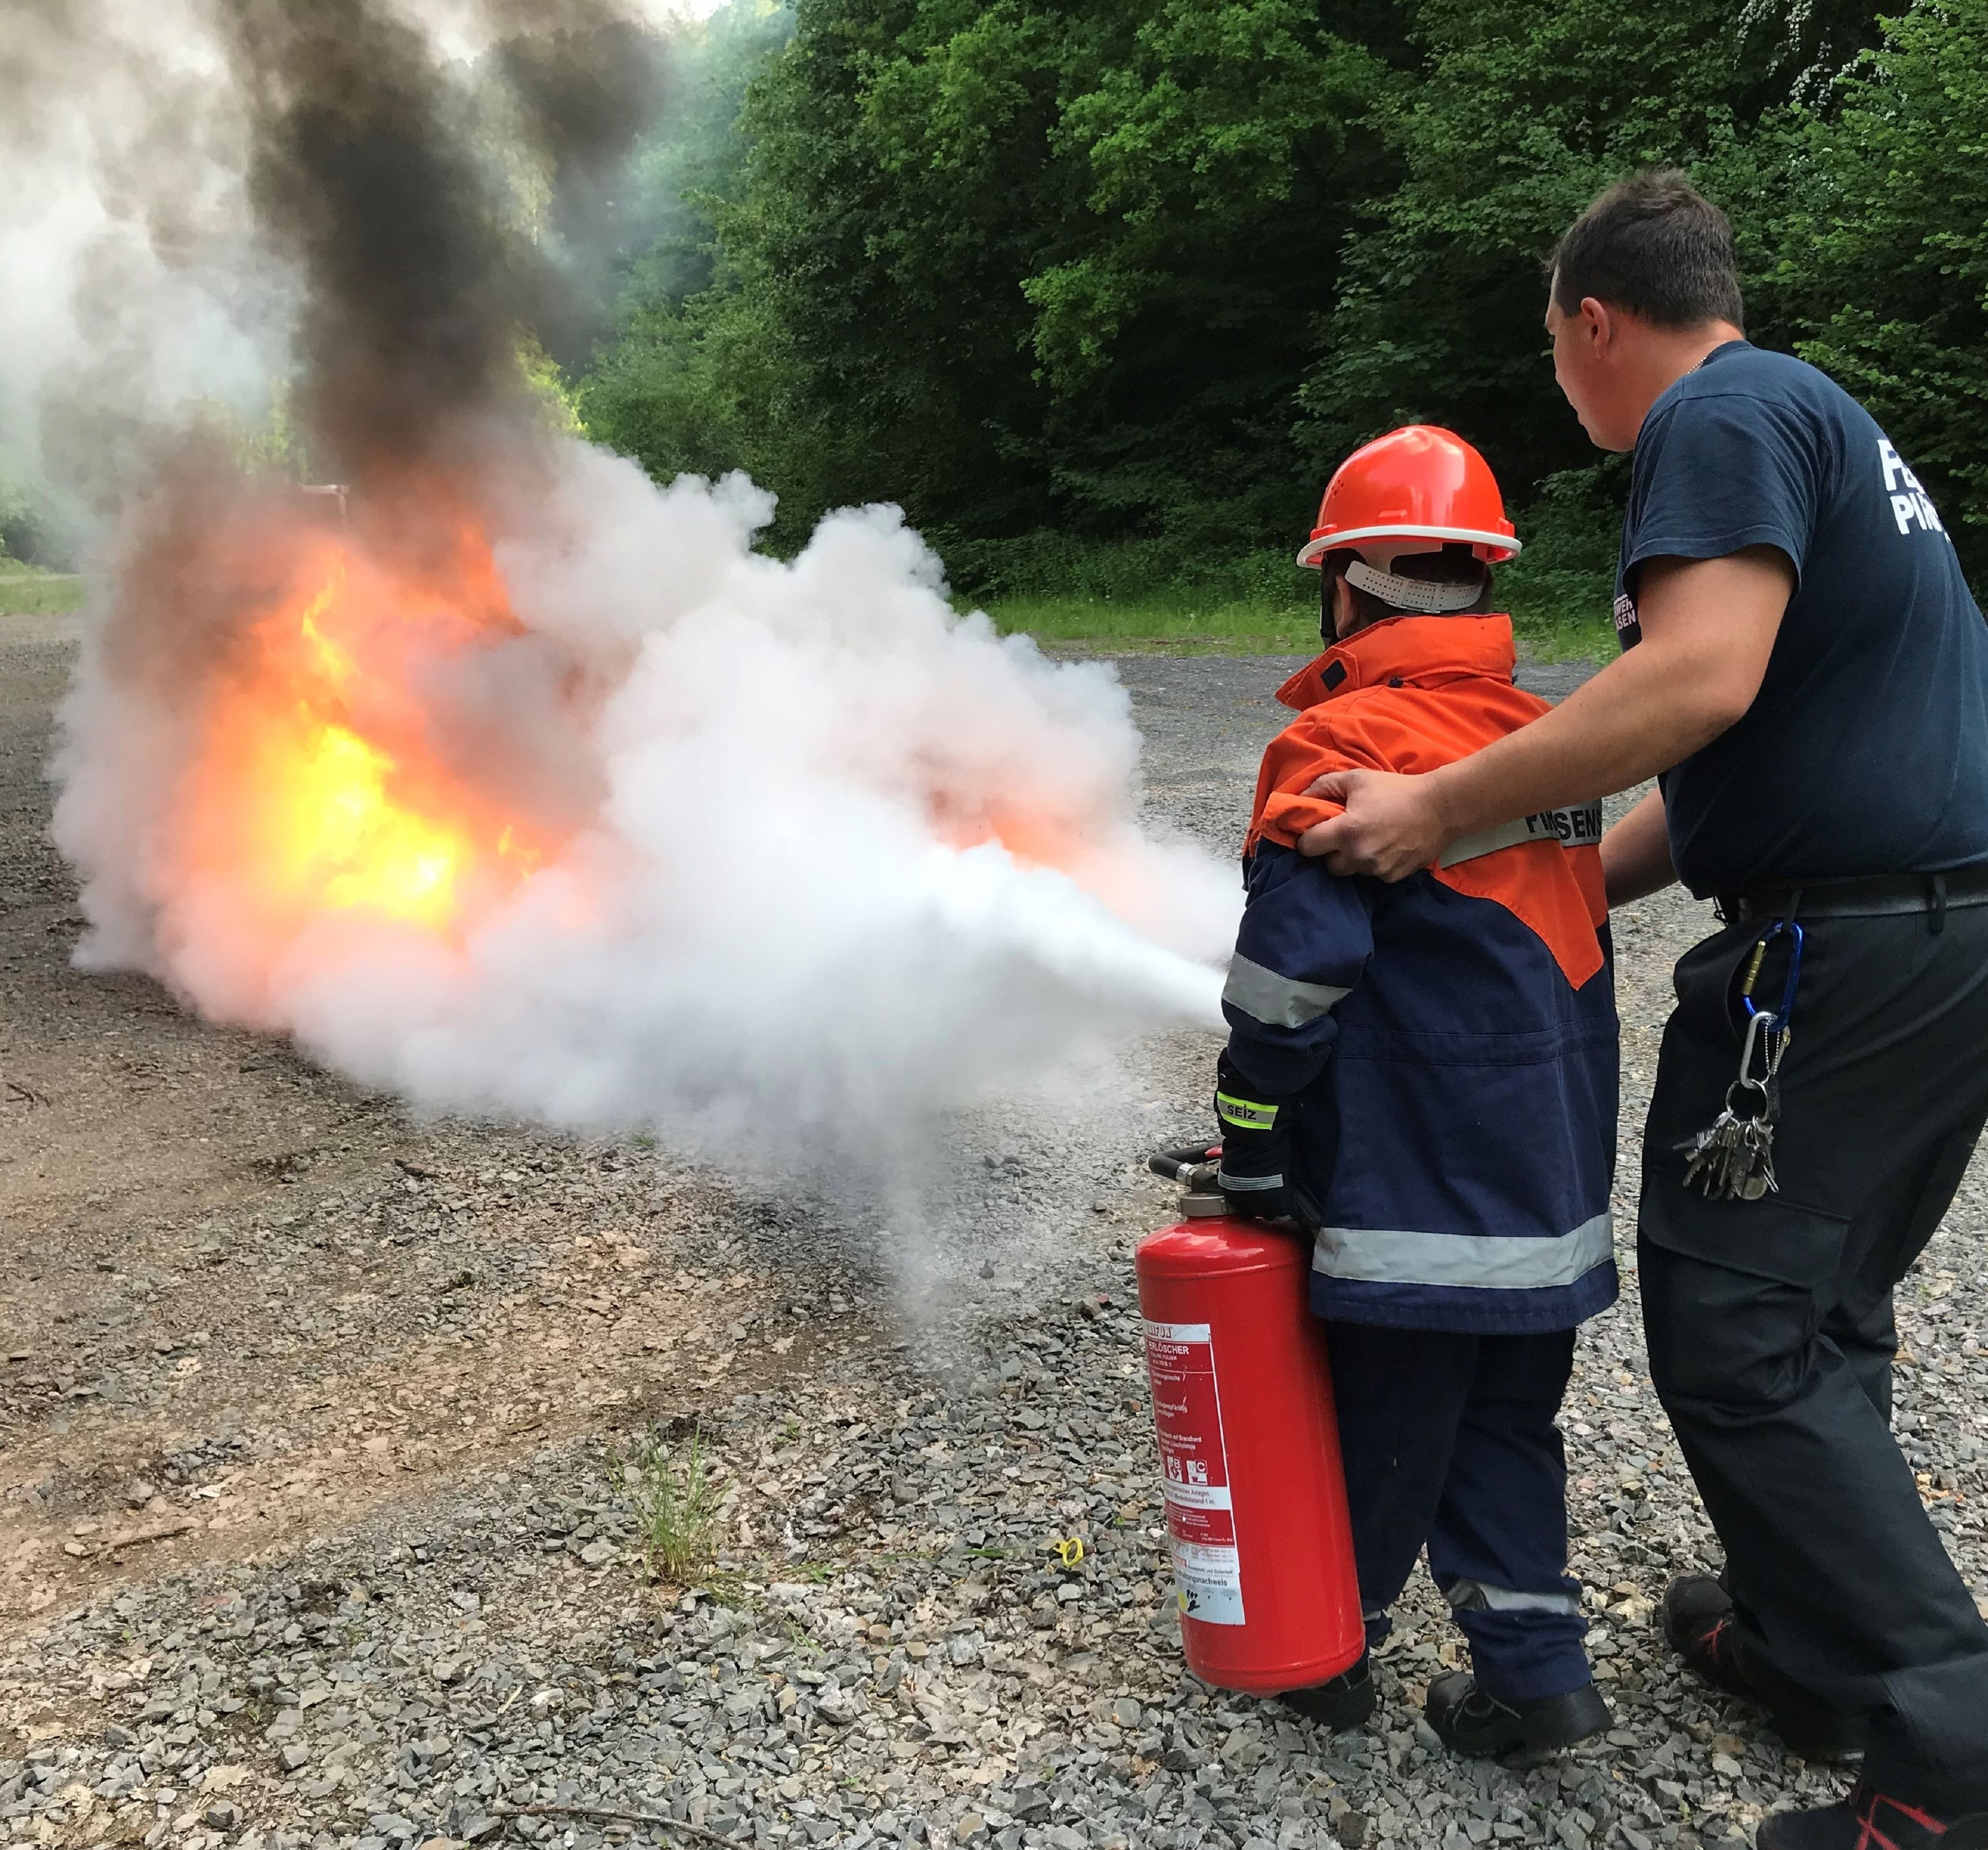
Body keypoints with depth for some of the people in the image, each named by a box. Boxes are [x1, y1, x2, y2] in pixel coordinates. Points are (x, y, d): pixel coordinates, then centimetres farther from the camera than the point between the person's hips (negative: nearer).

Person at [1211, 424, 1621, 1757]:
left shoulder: (1344, 744, -16)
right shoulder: (1549, 735, 8)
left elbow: (1292, 972, -21)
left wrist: (1251, 1147, -9)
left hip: (1412, 1184, -7)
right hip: (1555, 1177, 7)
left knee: (1380, 1421, 9)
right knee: (1508, 1417, 18)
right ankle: (1536, 1662, 23)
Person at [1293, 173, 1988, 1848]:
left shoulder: (1723, 418, -10)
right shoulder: (1815, 416, 22)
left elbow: (1704, 678, -27)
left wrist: (1441, 812, -23)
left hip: (1849, 946, -10)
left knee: (1740, 1335, -3)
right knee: (1818, 1318, 18)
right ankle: (1808, 1638, 31)